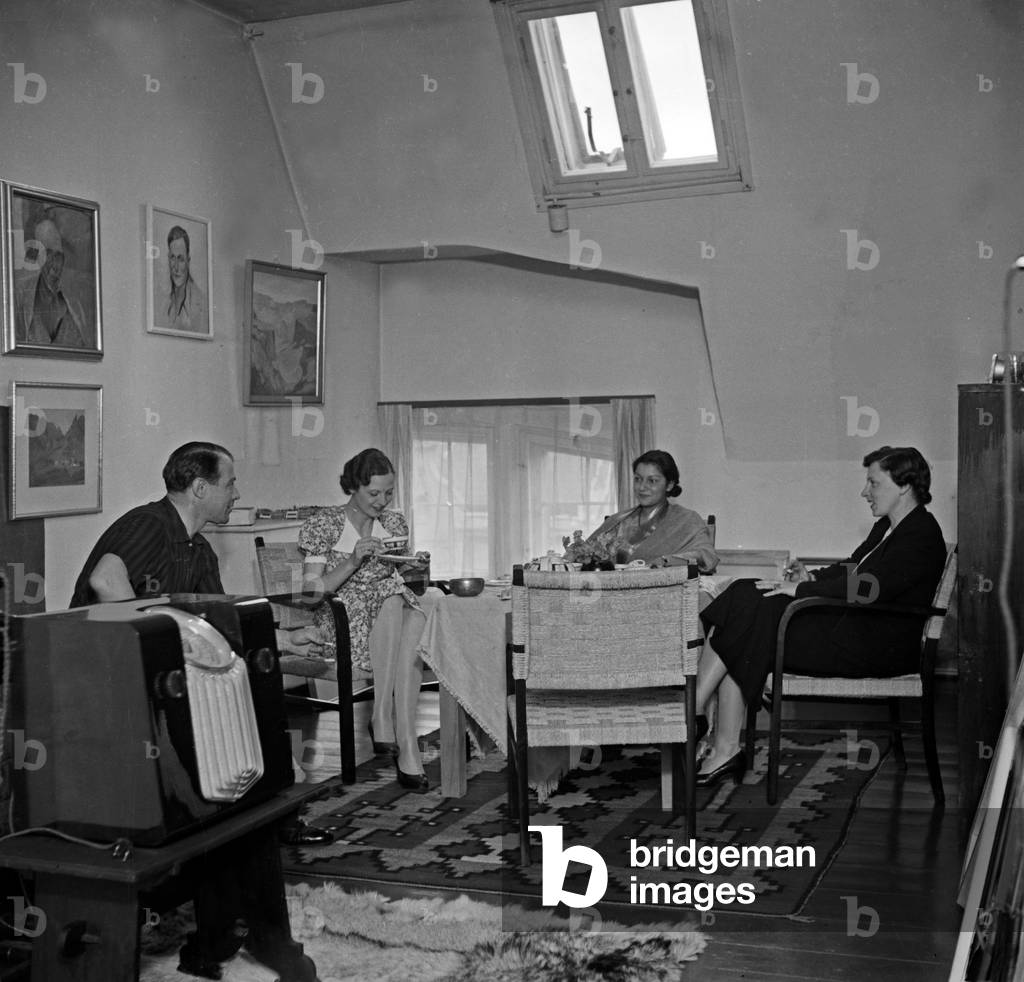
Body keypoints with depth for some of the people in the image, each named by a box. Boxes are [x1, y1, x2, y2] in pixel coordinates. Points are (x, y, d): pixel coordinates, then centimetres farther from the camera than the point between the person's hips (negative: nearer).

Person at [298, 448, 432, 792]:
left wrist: (412, 568, -2)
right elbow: (312, 590, -7)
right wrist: (353, 561, -19)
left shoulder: (395, 523, 14)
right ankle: (383, 721, -33)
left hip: (397, 611, 4)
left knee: (414, 618, -32)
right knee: (391, 601, -34)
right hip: (341, 622, -4)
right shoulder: (324, 524, -1)